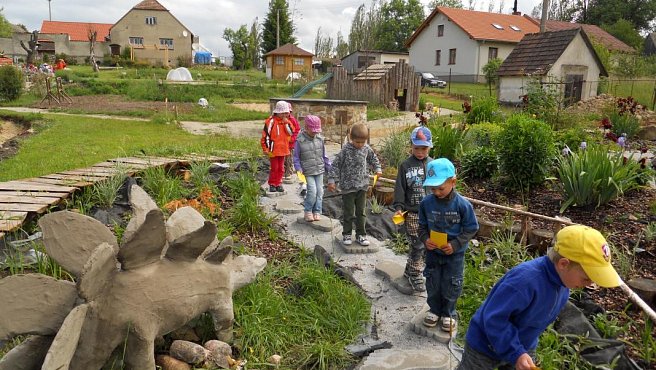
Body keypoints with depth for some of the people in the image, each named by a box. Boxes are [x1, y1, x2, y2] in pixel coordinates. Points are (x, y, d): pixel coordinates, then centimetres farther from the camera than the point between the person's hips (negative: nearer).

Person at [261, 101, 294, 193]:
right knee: (274, 168, 1)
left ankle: (278, 184, 22)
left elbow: (290, 133, -2)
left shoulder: (286, 121, 9)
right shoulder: (271, 121, -11)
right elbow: (265, 135, -12)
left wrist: (286, 123, -11)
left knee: (281, 168, 11)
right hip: (273, 150, -6)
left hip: (283, 149, 6)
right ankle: (272, 184, 14)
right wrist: (266, 149, -13)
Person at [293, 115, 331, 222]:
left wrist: (329, 168, 11)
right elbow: (296, 157, -3)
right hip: (308, 172, -4)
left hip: (320, 170, 4)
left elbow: (324, 156, 12)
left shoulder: (320, 139, 3)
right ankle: (308, 211, 7)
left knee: (319, 191, 5)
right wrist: (299, 170, -13)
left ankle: (317, 212, 18)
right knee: (312, 191, -12)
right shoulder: (300, 141, -9)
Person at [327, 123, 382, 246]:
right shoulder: (346, 150, -13)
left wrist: (377, 169, 10)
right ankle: (347, 234, 20)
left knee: (361, 212, 11)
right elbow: (335, 165, -11)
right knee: (349, 213, 6)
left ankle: (360, 235, 21)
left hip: (362, 186, 4)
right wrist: (331, 180, -13)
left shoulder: (367, 148, -1)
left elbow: (373, 158, 20)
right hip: (348, 187, -4)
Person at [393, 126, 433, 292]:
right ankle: (415, 276, 12)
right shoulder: (406, 165, -4)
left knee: (426, 244, 11)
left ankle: (410, 270, 28)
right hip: (412, 212, -4)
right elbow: (400, 188, -5)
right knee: (418, 245, -5)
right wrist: (398, 207, -14)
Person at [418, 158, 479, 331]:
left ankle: (448, 313, 34)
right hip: (433, 252, 3)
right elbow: (422, 225, 2)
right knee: (433, 284, 16)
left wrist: (455, 244, -20)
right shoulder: (426, 202, -11)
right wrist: (425, 239, -17)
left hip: (454, 254, -2)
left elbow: (471, 229, -10)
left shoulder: (463, 205, -19)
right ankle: (434, 310, 38)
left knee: (451, 286, 12)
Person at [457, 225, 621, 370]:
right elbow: (494, 318, -33)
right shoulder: (525, 279, -38)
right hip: (485, 344, -7)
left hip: (524, 347, 7)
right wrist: (515, 354, -34)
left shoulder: (562, 280, -10)